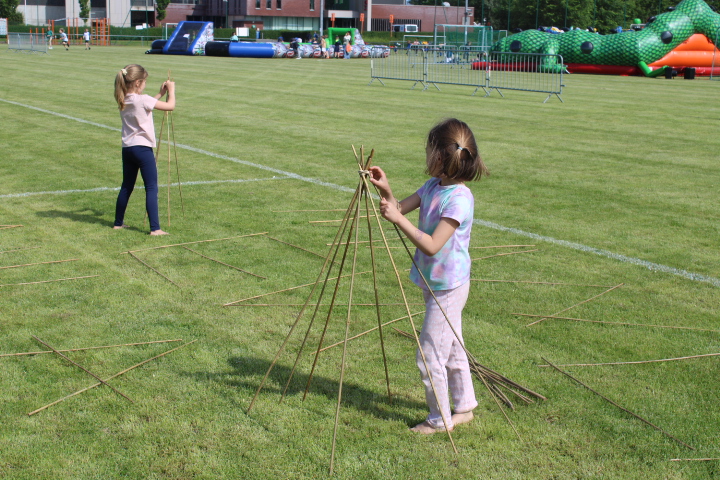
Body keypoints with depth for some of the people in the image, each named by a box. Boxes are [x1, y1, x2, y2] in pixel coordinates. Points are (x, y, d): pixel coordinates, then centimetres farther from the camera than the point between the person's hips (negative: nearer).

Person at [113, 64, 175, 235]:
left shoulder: (123, 101, 8)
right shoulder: (142, 100, -15)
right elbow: (170, 106, -12)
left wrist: (160, 93, 20)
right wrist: (171, 90, 4)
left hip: (127, 149, 8)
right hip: (143, 148, -8)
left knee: (126, 187, 18)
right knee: (151, 188, -5)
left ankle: (118, 223, 25)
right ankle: (155, 228, -9)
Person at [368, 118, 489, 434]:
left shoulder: (460, 198, -24)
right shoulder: (433, 186, 3)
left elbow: (432, 245, -29)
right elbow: (400, 208, 4)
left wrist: (399, 220, -30)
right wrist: (385, 190, -14)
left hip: (448, 287, -9)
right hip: (433, 284, 9)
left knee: (430, 357, 0)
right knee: (452, 350, 21)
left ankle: (440, 420, 16)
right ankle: (464, 408, 36)